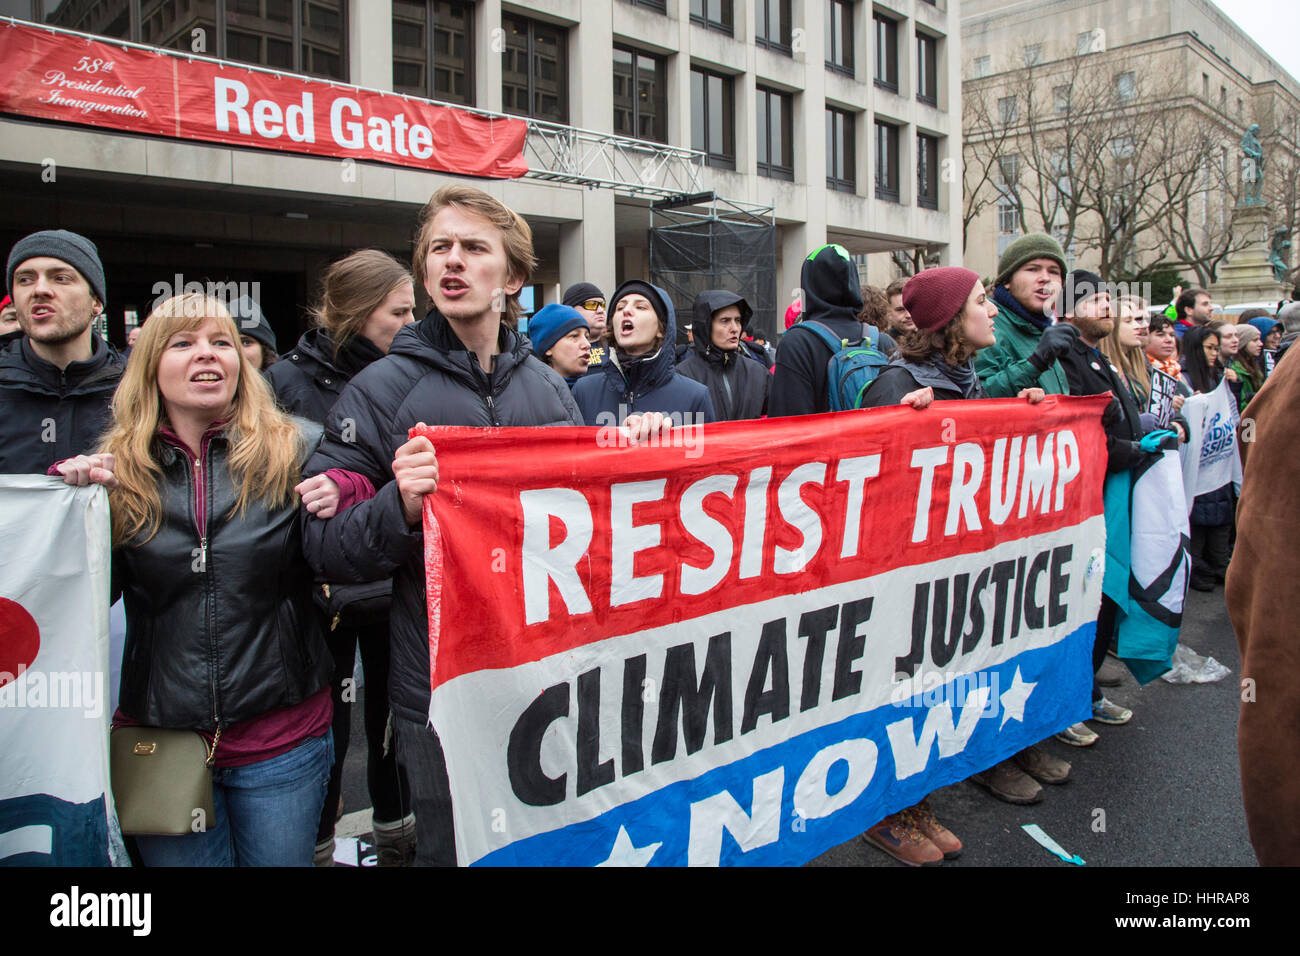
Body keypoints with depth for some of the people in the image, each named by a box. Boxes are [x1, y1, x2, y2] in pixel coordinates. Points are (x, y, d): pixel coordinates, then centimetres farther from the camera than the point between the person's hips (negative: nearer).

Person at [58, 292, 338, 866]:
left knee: (281, 859, 14)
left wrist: (341, 504, -20)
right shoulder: (116, 467, 0)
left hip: (280, 736, -1)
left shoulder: (298, 449, -5)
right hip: (158, 729, 2)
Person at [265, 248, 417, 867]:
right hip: (325, 585, -3)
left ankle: (397, 837, 37)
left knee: (393, 716, 17)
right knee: (326, 726, 9)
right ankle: (316, 847, 30)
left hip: (398, 581, 4)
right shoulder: (289, 382, -7)